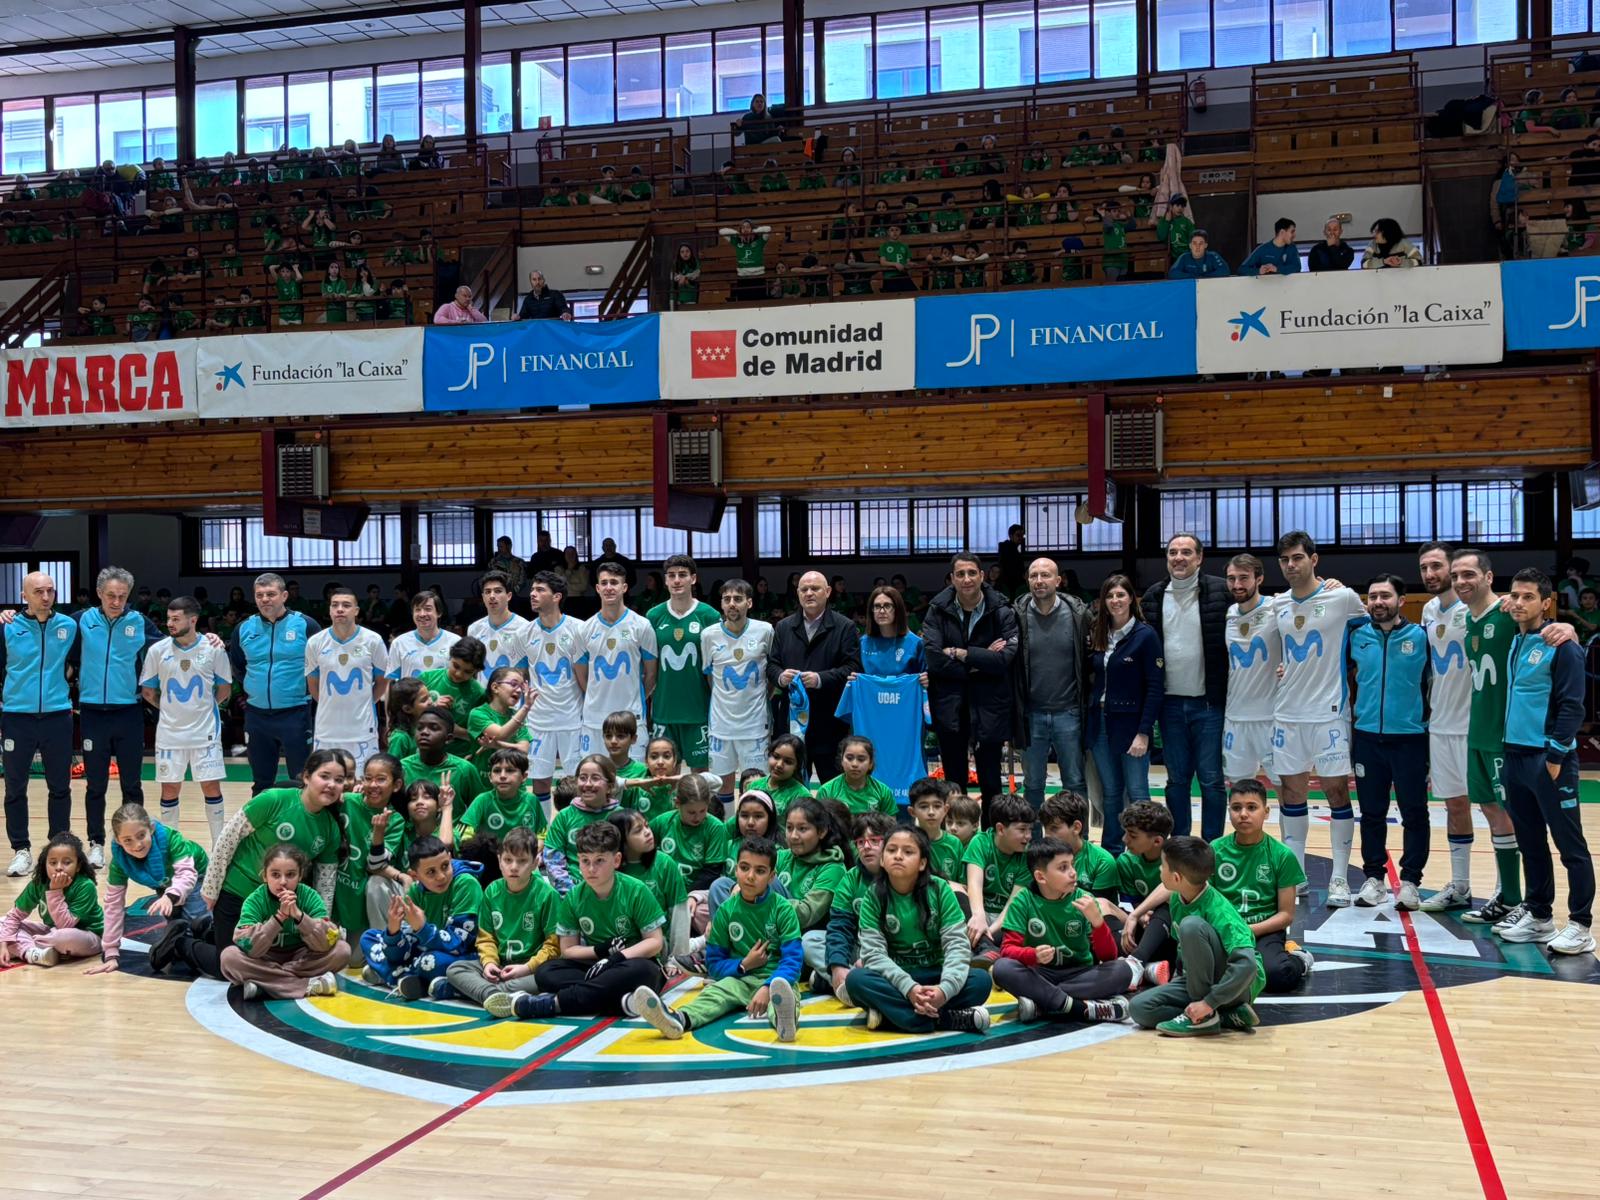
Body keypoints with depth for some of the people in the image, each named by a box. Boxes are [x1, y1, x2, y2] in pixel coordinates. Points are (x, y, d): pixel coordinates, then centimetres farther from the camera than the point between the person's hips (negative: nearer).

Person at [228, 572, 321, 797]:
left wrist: (307, 688, -5)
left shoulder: (305, 625, -7)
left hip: (295, 713, -4)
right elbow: (236, 668, 21)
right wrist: (252, 686, 11)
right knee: (261, 782, 13)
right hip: (257, 715, 4)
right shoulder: (244, 628, 5)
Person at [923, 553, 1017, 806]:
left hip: (988, 706, -1)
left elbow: (1005, 657, -16)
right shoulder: (938, 611, 0)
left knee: (990, 781, 5)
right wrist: (981, 660, -13)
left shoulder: (1001, 612, -3)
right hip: (949, 706, 2)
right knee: (953, 781, 11)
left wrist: (961, 654, -13)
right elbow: (933, 658, -13)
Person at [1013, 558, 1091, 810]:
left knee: (1075, 783, 6)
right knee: (1032, 785, 11)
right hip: (1032, 714, 1)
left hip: (1068, 713, -1)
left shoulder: (1078, 614, -4)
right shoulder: (1018, 616, -3)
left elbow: (1090, 659, 1)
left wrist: (1088, 704, -1)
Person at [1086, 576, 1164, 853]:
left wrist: (1144, 733, -15)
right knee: (1110, 793, 11)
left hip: (1130, 724, -5)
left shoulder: (1145, 634, -8)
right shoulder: (1098, 635, 9)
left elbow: (1154, 687, -11)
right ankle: (1111, 852, 18)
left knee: (1136, 794, -1)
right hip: (1099, 723, 5)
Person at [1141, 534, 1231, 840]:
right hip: (1170, 703, 4)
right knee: (1177, 779, 11)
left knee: (1211, 779, 2)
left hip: (1209, 703, -3)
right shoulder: (1154, 596, 7)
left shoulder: (1220, 591, -5)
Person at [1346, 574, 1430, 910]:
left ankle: (1410, 881, 10)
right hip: (1366, 736, 2)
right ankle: (1373, 878, 17)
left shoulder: (1420, 636, -2)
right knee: (1371, 812, 8)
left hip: (1410, 736, -2)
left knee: (1414, 813, 2)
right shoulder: (1356, 634, 5)